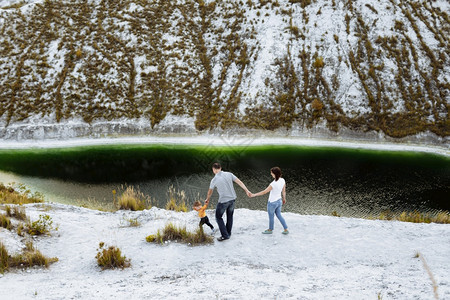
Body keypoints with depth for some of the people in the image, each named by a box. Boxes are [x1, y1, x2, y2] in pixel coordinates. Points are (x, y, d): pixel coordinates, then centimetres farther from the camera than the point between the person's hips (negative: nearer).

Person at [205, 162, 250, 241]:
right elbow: (239, 182, -7)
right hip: (232, 199, 5)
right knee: (230, 216, 22)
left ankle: (225, 235, 8)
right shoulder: (229, 174, -2)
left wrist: (207, 199, 27)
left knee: (218, 217, 13)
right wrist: (247, 190, -7)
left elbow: (210, 192, 8)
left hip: (223, 201, -5)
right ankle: (228, 233, 33)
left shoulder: (214, 180, -9)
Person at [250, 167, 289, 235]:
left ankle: (270, 229, 38)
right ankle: (286, 230, 27)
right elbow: (283, 191, 3)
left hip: (272, 203, -6)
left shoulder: (273, 184, -32)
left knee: (271, 216, 17)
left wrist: (254, 195, -19)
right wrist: (284, 198, 20)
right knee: (279, 215, 22)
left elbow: (264, 192, -26)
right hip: (279, 201, 7)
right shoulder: (282, 180, -11)